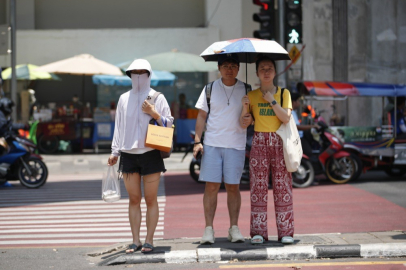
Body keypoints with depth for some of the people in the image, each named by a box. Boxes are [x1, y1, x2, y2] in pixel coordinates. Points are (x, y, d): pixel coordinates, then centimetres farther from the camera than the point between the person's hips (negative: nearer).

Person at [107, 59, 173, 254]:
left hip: (150, 153, -2)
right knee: (134, 199, 4)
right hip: (128, 155, 3)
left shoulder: (157, 98, 5)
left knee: (150, 199, -1)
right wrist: (114, 152, 10)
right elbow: (119, 126, 15)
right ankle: (135, 240, 8)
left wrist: (154, 113, -12)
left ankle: (149, 240, 4)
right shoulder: (124, 99, 13)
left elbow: (169, 123, 3)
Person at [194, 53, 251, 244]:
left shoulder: (246, 90, 6)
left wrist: (248, 118, -14)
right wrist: (197, 141, -1)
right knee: (211, 186, -3)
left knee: (233, 186, 2)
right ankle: (208, 229, 0)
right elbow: (202, 115, 9)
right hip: (212, 144, 0)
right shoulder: (210, 89, 7)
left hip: (236, 145, 0)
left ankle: (234, 228, 9)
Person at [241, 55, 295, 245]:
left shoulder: (284, 93, 7)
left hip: (279, 143, 0)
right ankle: (258, 232, 0)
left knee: (282, 187, -3)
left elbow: (286, 118, -6)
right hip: (259, 143, 0)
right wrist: (244, 108, -14)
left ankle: (285, 232, 1)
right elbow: (242, 123, 2)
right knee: (258, 186, -3)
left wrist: (271, 101, -10)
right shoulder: (252, 96, 8)